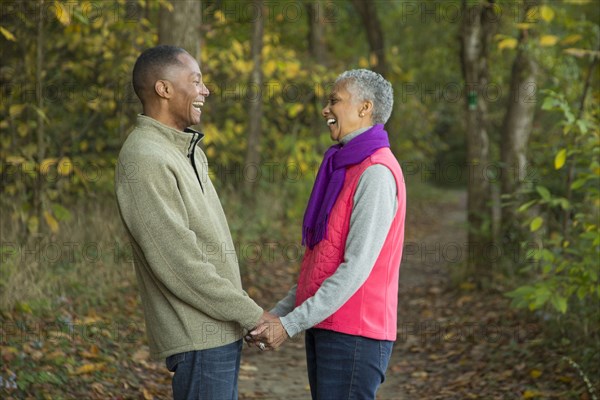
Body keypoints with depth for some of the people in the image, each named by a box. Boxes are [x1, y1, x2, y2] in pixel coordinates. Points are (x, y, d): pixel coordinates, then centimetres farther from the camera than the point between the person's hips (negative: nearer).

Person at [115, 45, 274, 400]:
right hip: (198, 334, -9)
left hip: (218, 328, 9)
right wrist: (250, 314, -16)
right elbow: (178, 263, -22)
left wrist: (245, 311, 15)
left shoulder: (186, 150, 13)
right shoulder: (145, 160, -18)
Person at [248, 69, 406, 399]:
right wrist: (276, 315, 8)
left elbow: (356, 268, -20)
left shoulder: (376, 173, -14)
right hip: (325, 327, 9)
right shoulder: (345, 169, 17)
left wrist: (290, 324, -19)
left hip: (354, 335, -9)